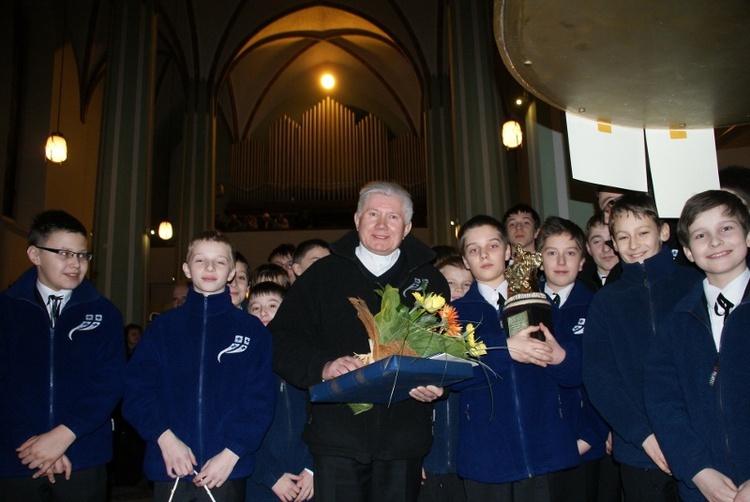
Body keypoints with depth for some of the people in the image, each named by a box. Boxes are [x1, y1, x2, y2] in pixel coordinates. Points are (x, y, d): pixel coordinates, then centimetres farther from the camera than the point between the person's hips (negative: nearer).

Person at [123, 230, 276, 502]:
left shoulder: (252, 329, 3)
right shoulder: (163, 326, 7)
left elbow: (260, 400, -2)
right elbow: (137, 389, 1)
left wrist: (231, 453, -12)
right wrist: (165, 438, -12)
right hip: (170, 470, 1)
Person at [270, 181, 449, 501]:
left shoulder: (429, 280, 10)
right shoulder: (322, 274, 6)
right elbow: (280, 341, 3)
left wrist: (437, 384, -10)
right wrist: (322, 367, -15)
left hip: (403, 441, 1)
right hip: (337, 436, -1)